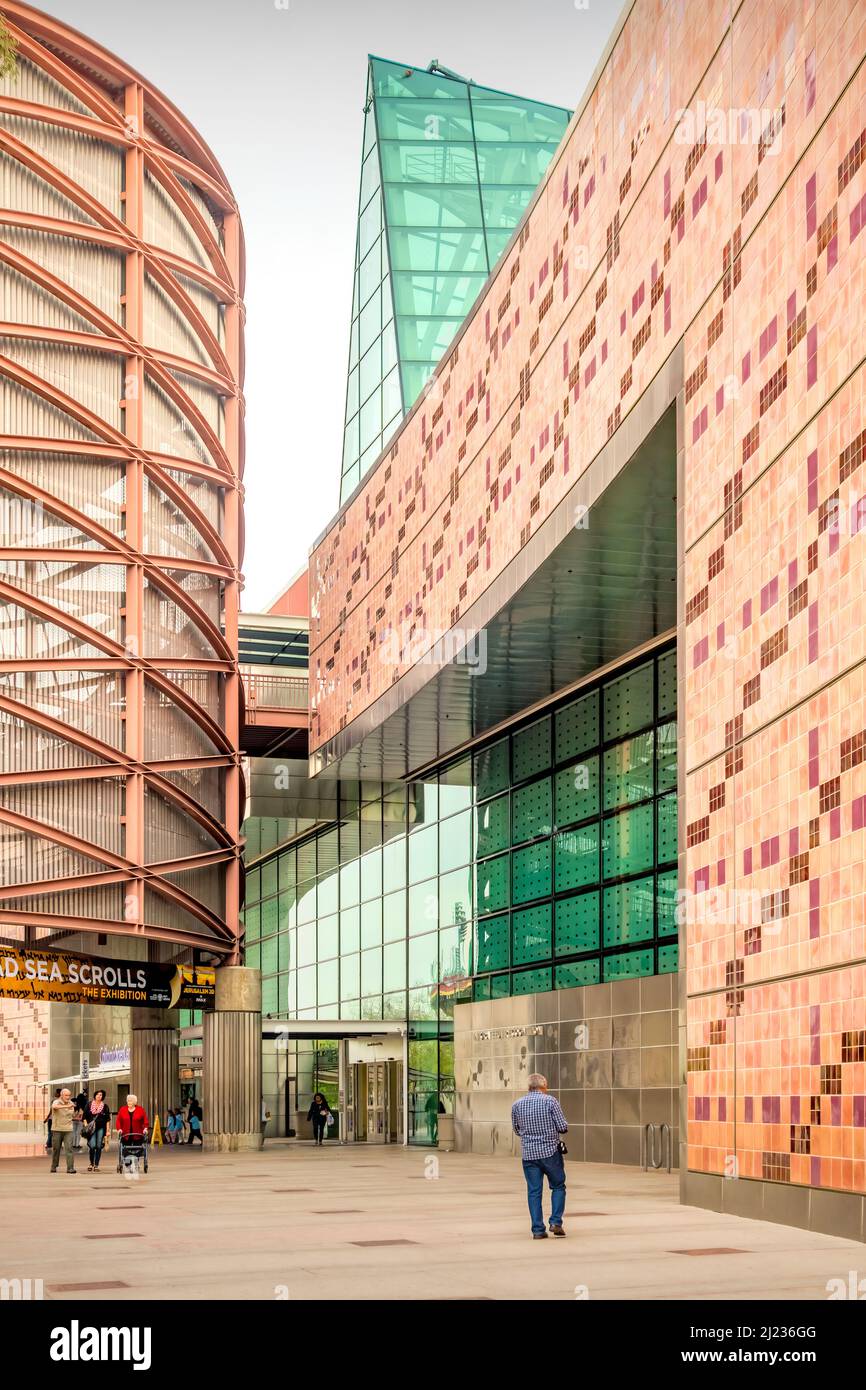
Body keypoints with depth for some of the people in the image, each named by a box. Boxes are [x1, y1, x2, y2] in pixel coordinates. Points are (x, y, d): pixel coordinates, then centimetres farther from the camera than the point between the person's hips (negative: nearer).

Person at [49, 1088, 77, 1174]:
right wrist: (66, 1106, -45)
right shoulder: (56, 1102, -7)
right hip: (57, 1129, -2)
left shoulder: (71, 1104, 8)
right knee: (56, 1149, 6)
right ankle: (54, 1167, 23)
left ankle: (70, 1168, -11)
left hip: (68, 1130, 2)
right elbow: (54, 1107, -34)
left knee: (69, 1148, -9)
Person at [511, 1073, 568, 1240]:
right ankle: (556, 1222, 4)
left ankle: (538, 1230, 5)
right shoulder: (550, 1101, -7)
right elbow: (563, 1127, -9)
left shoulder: (517, 1105, 3)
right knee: (558, 1186, 14)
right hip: (550, 1151, -2)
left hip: (529, 1154, 3)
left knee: (534, 1192, 7)